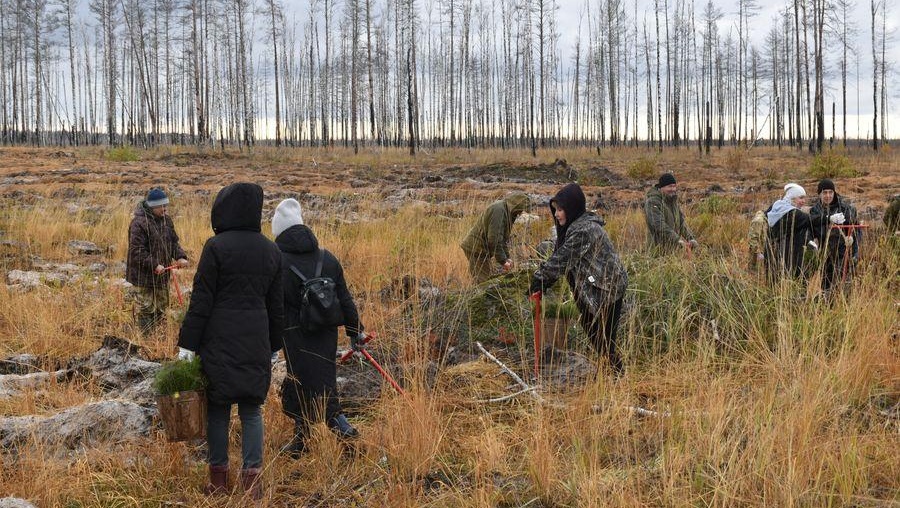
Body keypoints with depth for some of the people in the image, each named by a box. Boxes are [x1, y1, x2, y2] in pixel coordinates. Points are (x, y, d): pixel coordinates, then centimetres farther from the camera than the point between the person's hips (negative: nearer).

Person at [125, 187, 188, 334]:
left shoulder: (166, 220, 7)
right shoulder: (139, 223, -19)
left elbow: (173, 242, 13)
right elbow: (137, 251, -23)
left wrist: (180, 257, -5)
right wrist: (154, 265, -28)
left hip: (161, 274, 8)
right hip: (142, 276, -8)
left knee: (161, 309, 18)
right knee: (145, 310, -1)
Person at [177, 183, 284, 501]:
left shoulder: (217, 246, -10)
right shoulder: (271, 251, 6)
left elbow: (201, 300, -10)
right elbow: (276, 305, 11)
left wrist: (187, 344, -6)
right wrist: (273, 346, 20)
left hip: (219, 339, -4)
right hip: (256, 340, 4)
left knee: (218, 407, 8)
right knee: (251, 408, 11)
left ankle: (219, 477, 15)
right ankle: (252, 477, 9)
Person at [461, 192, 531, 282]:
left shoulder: (506, 211, 11)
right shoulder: (498, 210, -21)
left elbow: (504, 237, 18)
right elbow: (494, 239, -25)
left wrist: (507, 257, 10)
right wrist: (502, 260, -19)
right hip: (477, 249, -11)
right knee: (483, 282, -10)